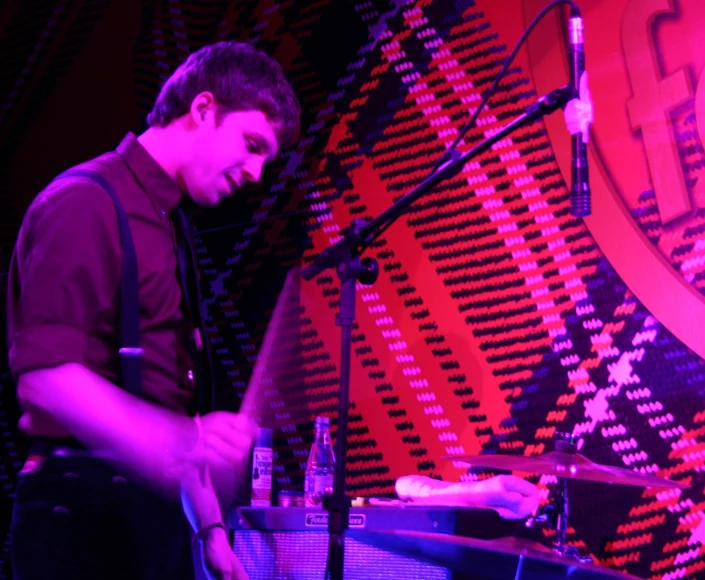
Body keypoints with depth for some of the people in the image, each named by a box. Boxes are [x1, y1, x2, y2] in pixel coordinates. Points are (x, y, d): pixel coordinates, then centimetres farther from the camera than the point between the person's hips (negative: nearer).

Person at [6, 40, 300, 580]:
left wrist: (210, 526, 18)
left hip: (154, 511, 9)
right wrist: (182, 439, -32)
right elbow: (46, 376, -22)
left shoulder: (165, 227, 18)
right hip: (85, 516, -9)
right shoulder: (87, 202, -11)